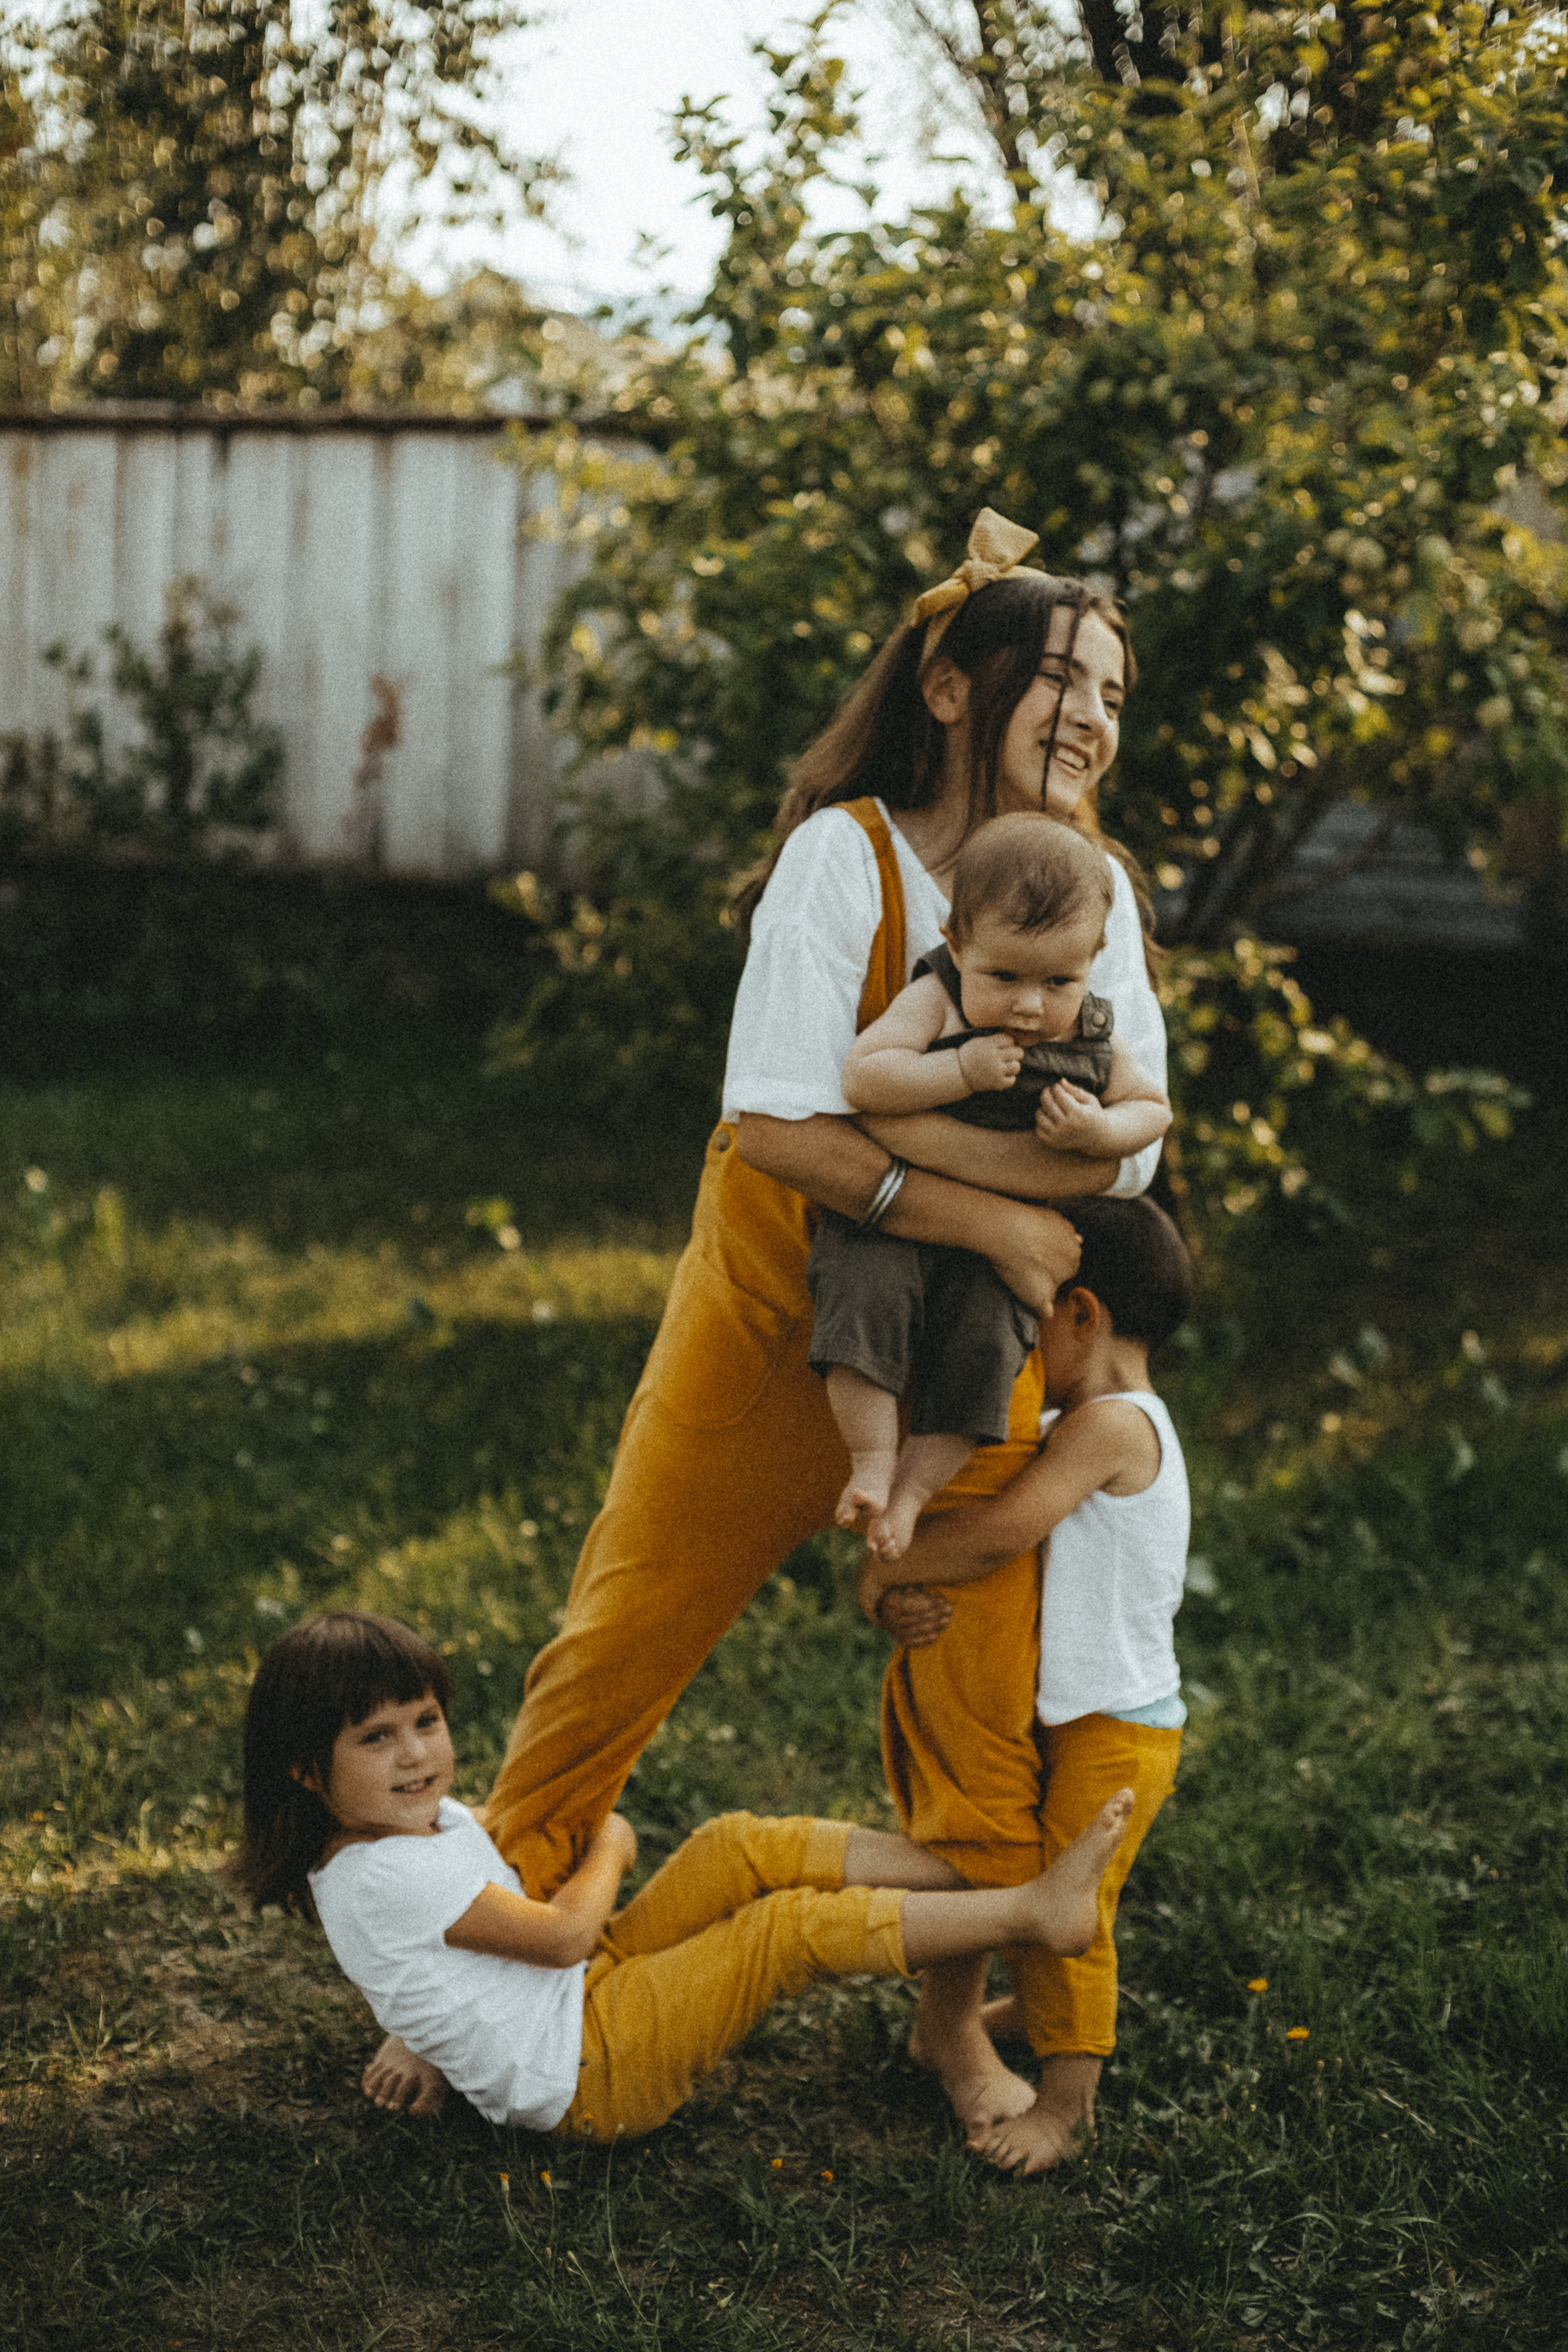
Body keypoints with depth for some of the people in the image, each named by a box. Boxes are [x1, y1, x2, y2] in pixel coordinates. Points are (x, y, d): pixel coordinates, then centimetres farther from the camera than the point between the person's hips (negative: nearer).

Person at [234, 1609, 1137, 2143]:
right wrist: (610, 1850, -1)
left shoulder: (429, 1820, 6)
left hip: (588, 1991, 10)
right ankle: (1033, 1911, -8)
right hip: (585, 2075, -10)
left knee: (740, 1847, 0)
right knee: (800, 1925, -14)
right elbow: (562, 1933, -19)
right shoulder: (384, 1875, -26)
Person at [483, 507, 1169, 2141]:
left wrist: (889, 1122, -27)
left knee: (984, 1693, 8)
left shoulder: (1090, 892, -6)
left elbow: (1125, 1155, -18)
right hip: (770, 1313, -3)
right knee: (624, 1635, 6)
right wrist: (989, 1210, -27)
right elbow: (774, 1122, -27)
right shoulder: (845, 852, -18)